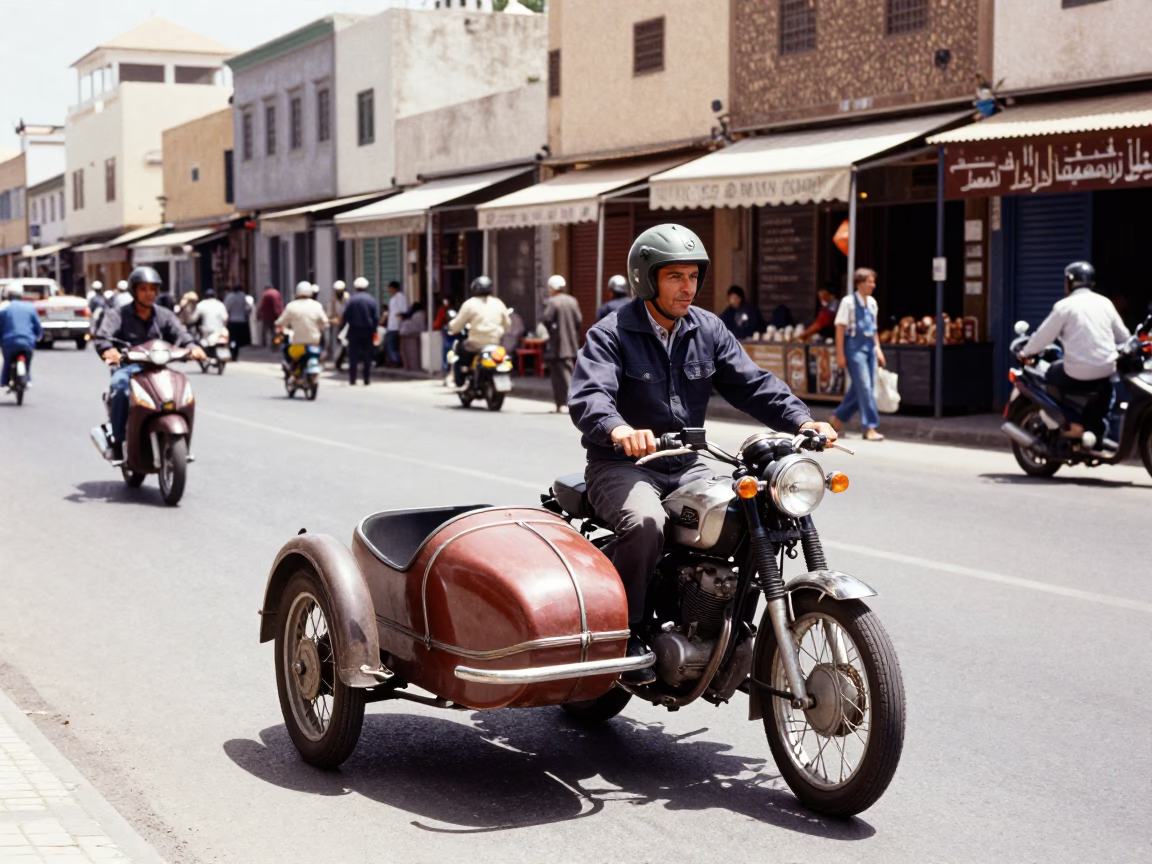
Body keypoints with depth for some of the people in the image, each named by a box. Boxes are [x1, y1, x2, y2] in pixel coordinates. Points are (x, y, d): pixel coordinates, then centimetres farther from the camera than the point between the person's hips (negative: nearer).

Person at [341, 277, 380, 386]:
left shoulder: (351, 299, -5)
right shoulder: (372, 300, -1)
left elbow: (346, 315, -7)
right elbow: (376, 317, -1)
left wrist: (342, 325, 2)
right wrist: (374, 330, 6)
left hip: (354, 330, -1)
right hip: (368, 331, 1)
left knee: (353, 355, 3)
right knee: (367, 355, 6)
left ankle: (352, 379, 0)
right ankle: (367, 379, 5)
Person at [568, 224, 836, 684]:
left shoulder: (709, 330, 9)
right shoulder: (611, 334, -8)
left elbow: (751, 382, 3)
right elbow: (588, 395, -24)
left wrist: (800, 419, -15)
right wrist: (618, 429, -47)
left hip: (686, 467, 5)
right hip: (622, 465, -5)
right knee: (645, 521, -36)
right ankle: (625, 631, -16)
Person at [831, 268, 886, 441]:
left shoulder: (872, 303, 10)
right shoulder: (849, 302, -10)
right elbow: (840, 328, -10)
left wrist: (877, 347, 14)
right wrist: (840, 354, -13)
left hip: (869, 347, 7)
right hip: (855, 348, -7)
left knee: (859, 388, 10)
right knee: (864, 388, -9)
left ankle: (838, 417, 28)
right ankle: (870, 428, -6)